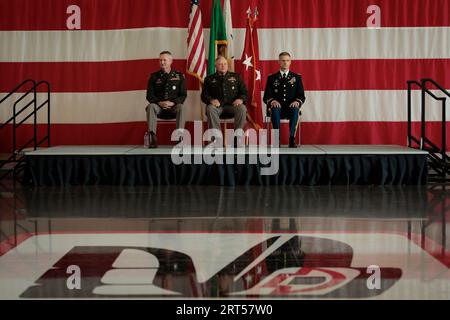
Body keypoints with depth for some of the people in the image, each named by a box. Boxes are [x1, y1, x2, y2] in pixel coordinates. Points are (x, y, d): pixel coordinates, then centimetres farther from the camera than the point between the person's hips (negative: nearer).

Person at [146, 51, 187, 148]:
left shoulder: (179, 76, 8)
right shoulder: (154, 76, 10)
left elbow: (183, 95, 3)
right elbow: (149, 95, 4)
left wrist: (173, 103, -16)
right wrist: (159, 102, -16)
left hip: (173, 107, -1)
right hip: (159, 107, 1)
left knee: (181, 107, -34)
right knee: (150, 106, -32)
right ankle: (153, 138, -39)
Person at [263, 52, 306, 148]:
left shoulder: (297, 77, 14)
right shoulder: (271, 78, 13)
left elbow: (302, 96, 8)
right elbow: (266, 97, 6)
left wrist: (297, 102, -16)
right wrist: (272, 101, -18)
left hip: (291, 108, 0)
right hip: (277, 107, 0)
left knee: (295, 109, -36)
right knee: (275, 109, -36)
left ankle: (292, 138, -36)